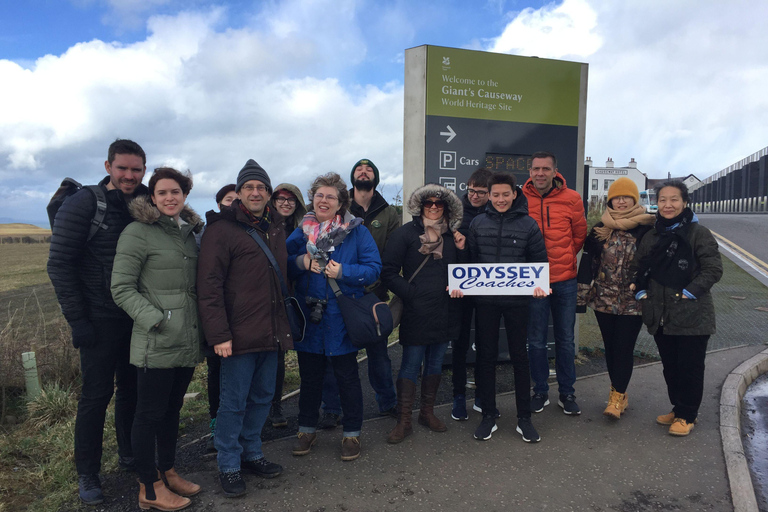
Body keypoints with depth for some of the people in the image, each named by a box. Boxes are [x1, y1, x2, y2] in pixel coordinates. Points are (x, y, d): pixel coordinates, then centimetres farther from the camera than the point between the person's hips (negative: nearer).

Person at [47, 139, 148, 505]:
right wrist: (77, 320, -12)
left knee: (132, 390, 15)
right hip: (101, 321, -5)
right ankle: (87, 475, 19)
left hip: (139, 320, 5)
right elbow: (59, 264, -10)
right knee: (96, 396, 2)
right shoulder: (83, 204, -10)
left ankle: (129, 456, 33)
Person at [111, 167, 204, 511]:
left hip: (188, 342, 7)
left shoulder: (189, 233, 13)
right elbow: (121, 288, -12)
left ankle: (168, 472, 34)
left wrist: (201, 326, 12)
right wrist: (157, 321, -18)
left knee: (172, 410, 18)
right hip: (156, 344, -7)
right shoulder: (138, 232, -8)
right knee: (149, 414, 6)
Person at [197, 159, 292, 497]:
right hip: (239, 336, -7)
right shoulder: (222, 229, -9)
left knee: (262, 397, 17)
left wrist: (285, 326, 17)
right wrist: (218, 335, -19)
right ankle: (229, 467, 22)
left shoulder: (276, 227, 14)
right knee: (234, 402, 5)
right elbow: (209, 286, -14)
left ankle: (251, 453, 34)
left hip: (271, 333, 7)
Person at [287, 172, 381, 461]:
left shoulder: (357, 232, -2)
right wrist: (300, 262, -11)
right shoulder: (301, 232, 8)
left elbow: (373, 268, -7)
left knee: (346, 377, 8)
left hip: (341, 318, -3)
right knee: (309, 376, 15)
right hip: (308, 317, 3)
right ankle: (307, 430, 33)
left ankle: (351, 433, 24)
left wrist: (343, 272, -20)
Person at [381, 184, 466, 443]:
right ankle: (404, 421, 12)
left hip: (445, 312, 5)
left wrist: (462, 250, -1)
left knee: (435, 363, 15)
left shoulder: (452, 235, 12)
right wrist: (410, 294, -11)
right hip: (416, 313, -5)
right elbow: (388, 271, -6)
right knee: (411, 365, 0)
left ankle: (427, 412, 31)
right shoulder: (405, 233, -3)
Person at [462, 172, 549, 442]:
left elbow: (539, 261, 4)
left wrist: (538, 285, -14)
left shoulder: (528, 224, 0)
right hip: (485, 300, 1)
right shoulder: (478, 223, 4)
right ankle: (489, 415, 22)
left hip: (517, 300, -1)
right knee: (486, 356, 8)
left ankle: (524, 418, 21)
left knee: (519, 356, 8)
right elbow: (469, 259, 7)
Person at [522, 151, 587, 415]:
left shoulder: (571, 198, -3)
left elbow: (579, 235, 9)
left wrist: (562, 258, 9)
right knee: (536, 340, 8)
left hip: (565, 279, 1)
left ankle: (567, 393, 25)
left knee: (565, 339, 11)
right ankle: (540, 391, 25)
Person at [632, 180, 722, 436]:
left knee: (690, 368, 4)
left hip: (692, 316, -5)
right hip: (661, 316, 5)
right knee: (670, 367, 15)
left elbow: (713, 269, -11)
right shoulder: (651, 236, 10)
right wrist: (640, 292, 4)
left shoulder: (699, 233, -8)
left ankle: (687, 415, 20)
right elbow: (640, 268, 18)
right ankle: (678, 408, 32)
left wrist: (689, 292, -17)